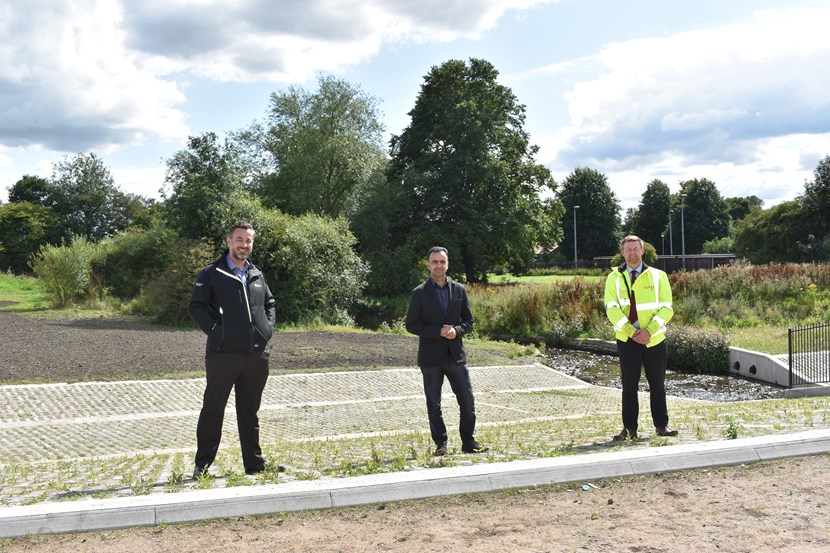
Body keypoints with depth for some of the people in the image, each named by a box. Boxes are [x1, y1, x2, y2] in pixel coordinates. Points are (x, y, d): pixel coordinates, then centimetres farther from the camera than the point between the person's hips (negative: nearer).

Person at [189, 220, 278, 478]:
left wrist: (268, 328, 9)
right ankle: (203, 465, 12)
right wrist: (215, 331, -14)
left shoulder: (257, 275, 16)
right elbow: (196, 306, -4)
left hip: (256, 354, 5)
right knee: (213, 410, 3)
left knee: (250, 411, 13)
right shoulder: (212, 273, 0)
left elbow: (270, 303, 25)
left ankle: (254, 463, 21)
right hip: (223, 353, -5)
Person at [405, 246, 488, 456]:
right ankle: (440, 444, 17)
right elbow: (411, 325, -5)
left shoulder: (459, 290, 6)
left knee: (467, 400, 2)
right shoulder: (419, 293, -3)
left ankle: (468, 442, 15)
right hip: (431, 357, -2)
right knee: (433, 403, 6)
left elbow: (468, 320, 10)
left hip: (456, 354, 2)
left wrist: (456, 331, -12)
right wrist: (438, 331, -17)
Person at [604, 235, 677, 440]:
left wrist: (649, 330, -14)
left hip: (654, 339, 1)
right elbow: (612, 308, -5)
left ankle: (661, 425, 17)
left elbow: (666, 308, -1)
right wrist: (631, 331, -16)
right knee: (629, 385, 3)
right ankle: (629, 428, 9)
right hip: (626, 339, 0)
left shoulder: (658, 276, 5)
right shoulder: (614, 278, 4)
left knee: (657, 384, 7)